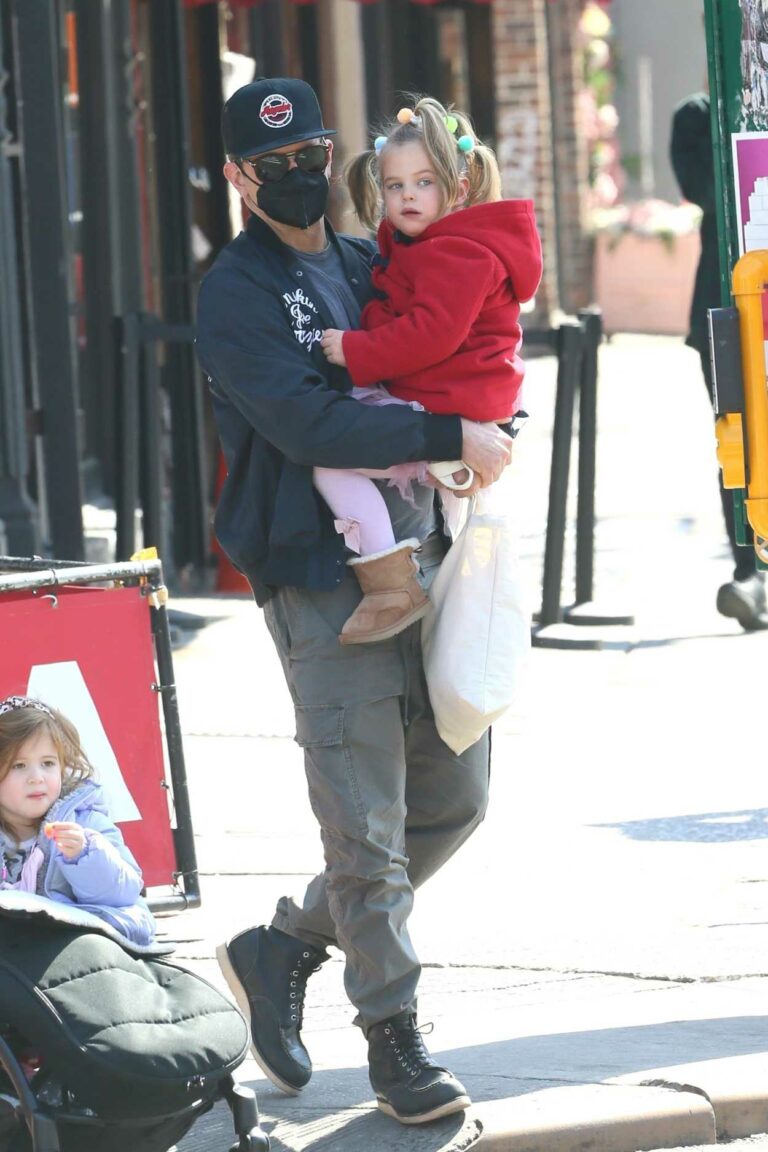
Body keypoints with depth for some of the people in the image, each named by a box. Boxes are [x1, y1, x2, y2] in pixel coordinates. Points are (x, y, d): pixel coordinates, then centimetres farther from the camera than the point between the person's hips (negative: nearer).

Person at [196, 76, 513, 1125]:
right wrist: (450, 437, -18)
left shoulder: (368, 264, 16)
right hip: (323, 580, -7)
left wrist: (489, 422, 7)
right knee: (367, 823, -7)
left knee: (455, 799, 11)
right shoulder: (237, 294, -6)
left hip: (418, 556, 7)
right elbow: (308, 424, -19)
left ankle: (284, 950, 24)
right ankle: (394, 1039, 3)